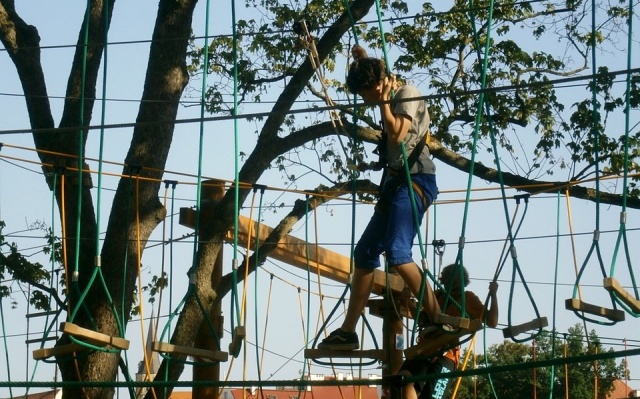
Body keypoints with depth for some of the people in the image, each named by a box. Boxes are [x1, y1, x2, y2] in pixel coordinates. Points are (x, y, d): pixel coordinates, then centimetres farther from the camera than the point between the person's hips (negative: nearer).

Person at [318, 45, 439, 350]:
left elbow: (397, 135, -25)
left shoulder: (408, 95, -9)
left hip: (414, 181, -10)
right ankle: (348, 331, 14)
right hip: (395, 182, 10)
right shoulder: (391, 100, 16)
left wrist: (383, 101, -15)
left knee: (397, 252, -24)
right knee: (365, 253, 9)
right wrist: (363, 61, 33)